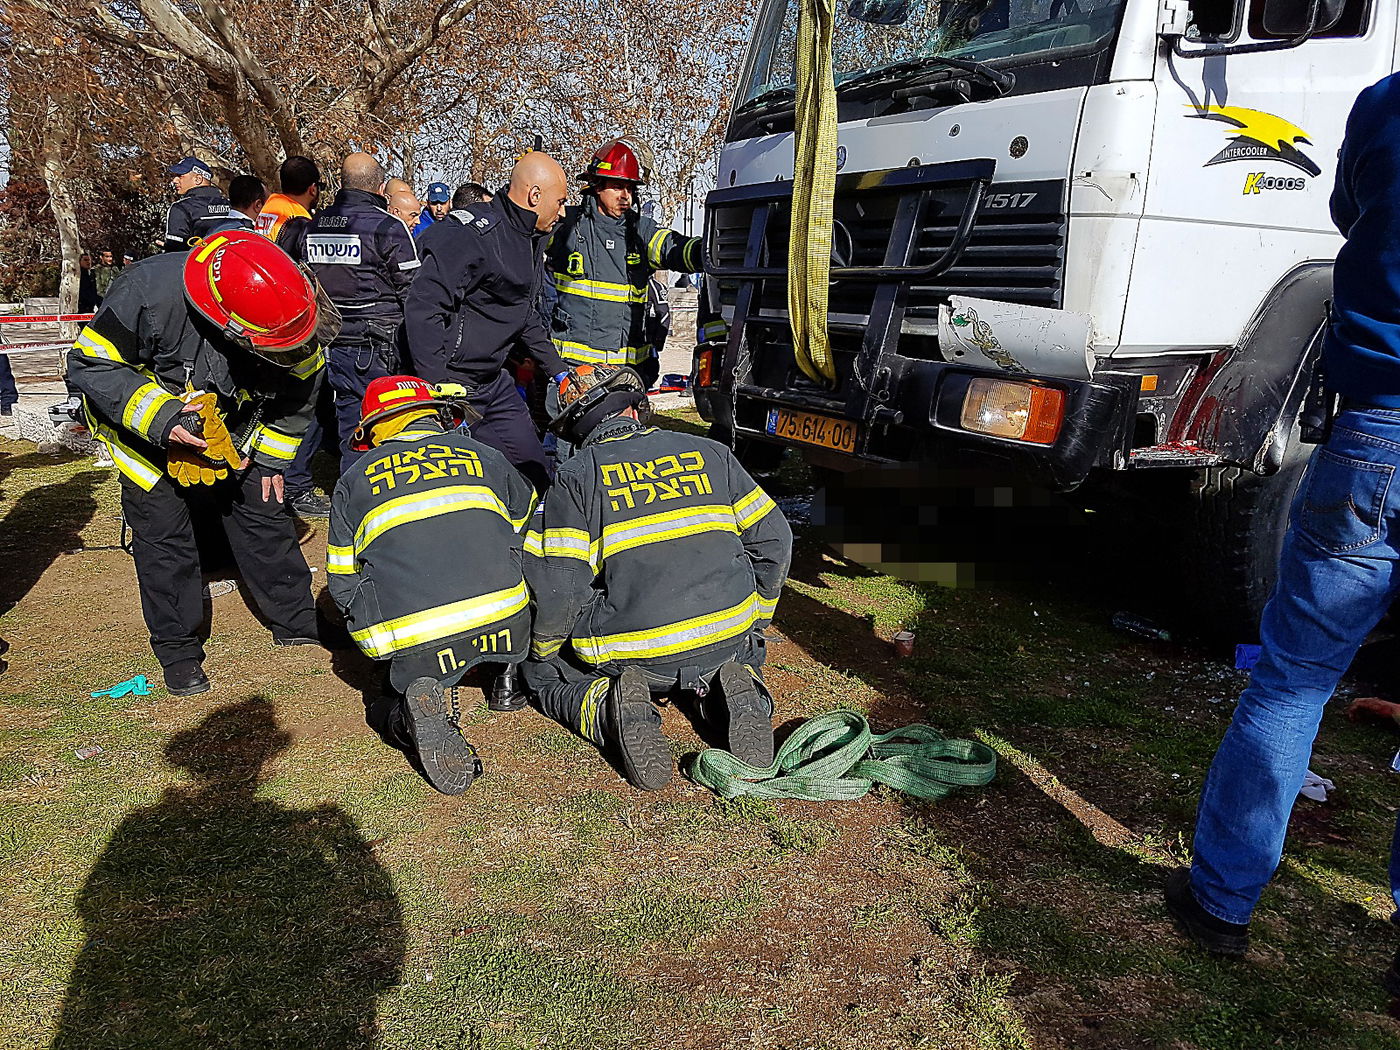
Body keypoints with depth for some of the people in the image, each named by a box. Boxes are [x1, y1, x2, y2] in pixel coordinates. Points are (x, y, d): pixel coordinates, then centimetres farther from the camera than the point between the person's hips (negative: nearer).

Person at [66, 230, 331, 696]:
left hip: (231, 427, 3)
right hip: (144, 430, -3)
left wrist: (270, 458, -2)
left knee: (263, 512, 4)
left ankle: (297, 623, 19)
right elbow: (90, 364, -26)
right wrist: (160, 419, -38)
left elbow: (298, 387, -5)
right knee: (163, 532, -3)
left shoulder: (284, 303, -24)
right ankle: (178, 650, 13)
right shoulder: (147, 292, -37)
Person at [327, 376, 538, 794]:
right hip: (504, 621, 2)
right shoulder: (482, 455, 20)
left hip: (410, 640, -2)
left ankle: (416, 711, -9)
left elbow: (342, 583, 20)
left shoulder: (353, 480, 19)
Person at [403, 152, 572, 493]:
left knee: (534, 473, 11)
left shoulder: (528, 239, 13)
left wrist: (557, 369, 23)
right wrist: (438, 388, -28)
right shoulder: (471, 234, -19)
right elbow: (423, 308, -24)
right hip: (452, 384, -9)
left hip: (494, 383, 9)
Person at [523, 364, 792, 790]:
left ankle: (607, 708, -7)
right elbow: (772, 539, 10)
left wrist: (543, 650, 10)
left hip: (627, 655, -3)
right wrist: (753, 625, 23)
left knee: (541, 672, 25)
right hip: (728, 640, 3)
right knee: (741, 653, 39)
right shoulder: (708, 453, 9)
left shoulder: (575, 478, -2)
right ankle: (736, 689, 3)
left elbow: (558, 589, -10)